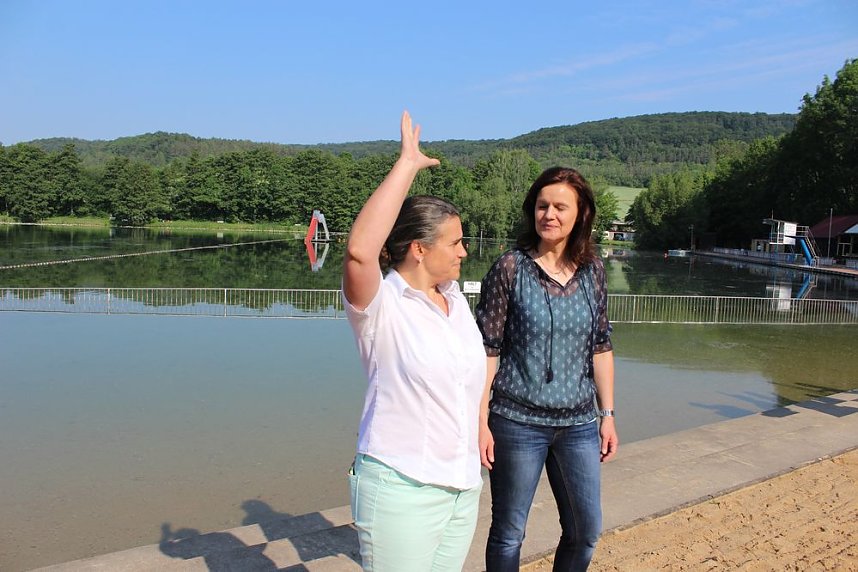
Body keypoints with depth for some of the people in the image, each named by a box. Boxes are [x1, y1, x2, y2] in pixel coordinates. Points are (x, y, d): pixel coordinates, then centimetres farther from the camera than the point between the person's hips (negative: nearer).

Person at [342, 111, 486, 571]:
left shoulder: (456, 301, 7)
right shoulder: (380, 307, -15)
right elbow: (359, 251, -36)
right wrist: (407, 164, -28)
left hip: (463, 489, 7)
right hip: (401, 490, -7)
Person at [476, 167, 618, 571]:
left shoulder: (592, 270, 2)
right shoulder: (510, 268, -9)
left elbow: (601, 347, 9)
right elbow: (486, 350, -9)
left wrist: (607, 414, 8)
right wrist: (481, 422, -12)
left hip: (578, 423, 4)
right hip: (518, 421, -4)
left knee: (586, 531, 16)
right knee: (508, 534, 11)